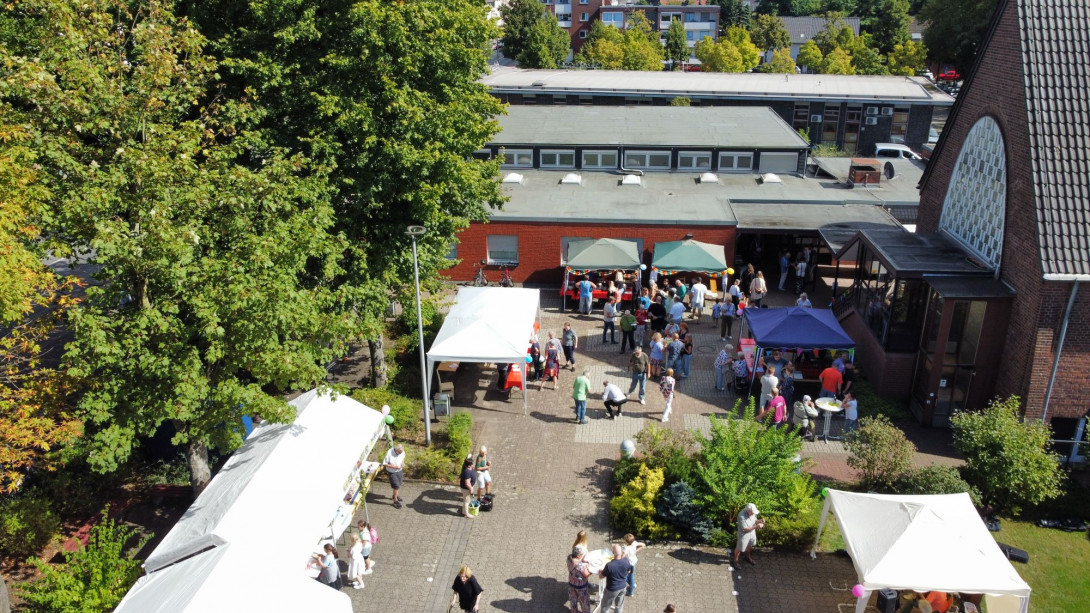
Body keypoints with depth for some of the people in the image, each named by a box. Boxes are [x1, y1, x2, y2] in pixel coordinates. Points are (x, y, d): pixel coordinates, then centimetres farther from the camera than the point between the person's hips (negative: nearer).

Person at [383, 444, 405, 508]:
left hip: (400, 471, 5)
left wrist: (403, 463, -11)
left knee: (398, 485, 21)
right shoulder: (389, 453, -29)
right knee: (396, 486, -4)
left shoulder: (402, 452, -15)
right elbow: (384, 464, -20)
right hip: (392, 472, -5)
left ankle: (395, 495, 47)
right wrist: (393, 467, -29)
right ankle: (395, 501, 14)